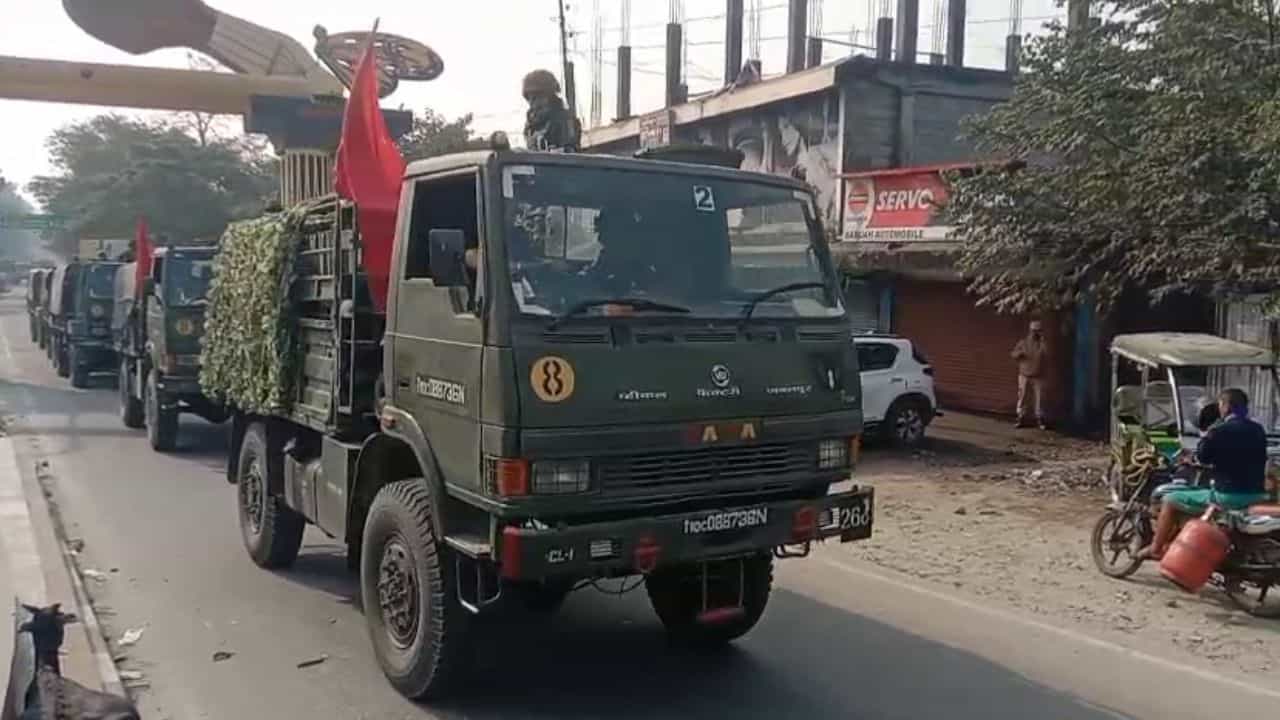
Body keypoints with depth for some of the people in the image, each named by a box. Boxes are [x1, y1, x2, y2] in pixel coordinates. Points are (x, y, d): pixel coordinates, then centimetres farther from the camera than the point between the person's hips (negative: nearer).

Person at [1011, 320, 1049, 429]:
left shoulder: (1042, 343, 1)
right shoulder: (1023, 342, 5)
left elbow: (1048, 353, -16)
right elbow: (1013, 354, 4)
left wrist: (1043, 341, -22)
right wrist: (1019, 353, -18)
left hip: (1038, 377, -1)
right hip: (1024, 376, 1)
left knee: (1039, 398, 0)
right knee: (1022, 397, 1)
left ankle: (1040, 419, 8)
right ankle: (1021, 419, 7)